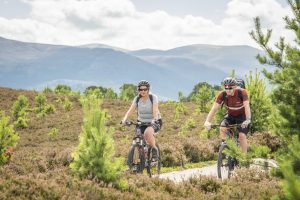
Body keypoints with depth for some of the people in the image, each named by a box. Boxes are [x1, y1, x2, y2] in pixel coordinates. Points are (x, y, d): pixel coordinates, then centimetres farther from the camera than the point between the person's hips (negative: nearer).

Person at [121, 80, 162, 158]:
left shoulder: (153, 97, -12)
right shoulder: (137, 99, -3)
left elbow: (155, 110, -26)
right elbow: (131, 109, -15)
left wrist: (154, 119, -46)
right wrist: (125, 119, -33)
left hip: (154, 122, -4)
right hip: (141, 122, 4)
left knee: (148, 132, -36)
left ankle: (154, 149, -16)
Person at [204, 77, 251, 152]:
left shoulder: (242, 92, -28)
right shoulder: (222, 95, -22)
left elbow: (247, 106, -38)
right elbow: (214, 108, -25)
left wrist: (248, 120, -53)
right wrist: (207, 121, -38)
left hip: (242, 116, -3)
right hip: (230, 116, 3)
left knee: (242, 136, -17)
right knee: (222, 128, -24)